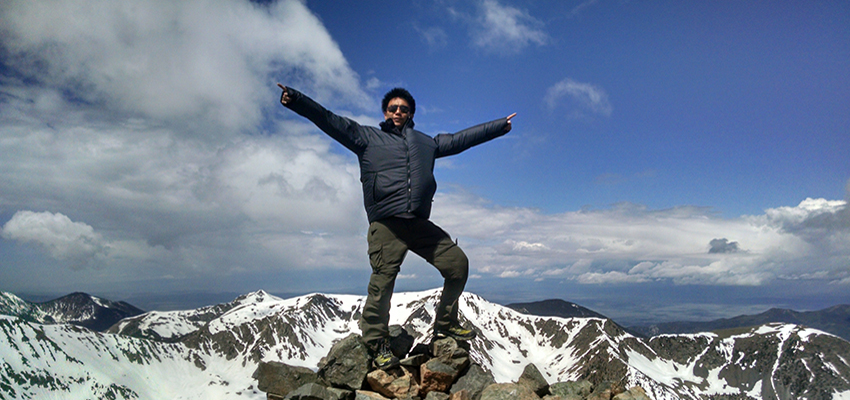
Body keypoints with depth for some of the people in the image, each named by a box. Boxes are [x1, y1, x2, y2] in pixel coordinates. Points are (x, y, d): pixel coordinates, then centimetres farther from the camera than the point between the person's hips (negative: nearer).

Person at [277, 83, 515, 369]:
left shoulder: (426, 143, 27)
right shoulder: (368, 137, 16)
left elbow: (461, 139, 31)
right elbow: (330, 121, 9)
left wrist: (500, 126, 32)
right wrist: (295, 100, -2)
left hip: (420, 223, 5)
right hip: (386, 224, -4)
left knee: (458, 263, 0)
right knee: (383, 281, -14)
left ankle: (445, 325, 14)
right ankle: (376, 343, 1)